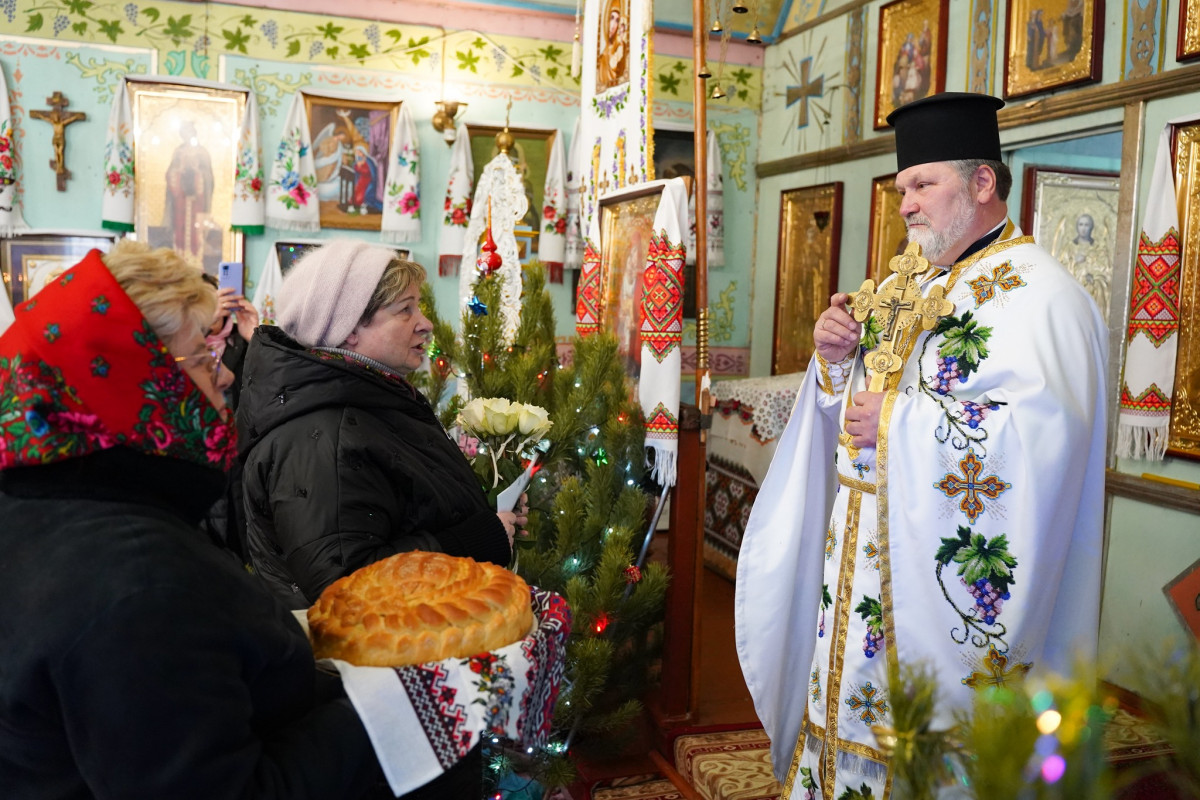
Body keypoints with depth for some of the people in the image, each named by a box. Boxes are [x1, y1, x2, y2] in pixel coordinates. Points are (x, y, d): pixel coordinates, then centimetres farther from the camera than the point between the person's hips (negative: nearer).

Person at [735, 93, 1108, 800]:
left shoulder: (1036, 291, -14)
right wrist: (839, 360, -2)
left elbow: (1041, 431, -28)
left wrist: (896, 422, -21)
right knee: (852, 710, 17)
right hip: (870, 569, 8)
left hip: (951, 580, -8)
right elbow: (861, 398, 19)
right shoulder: (913, 287, 14)